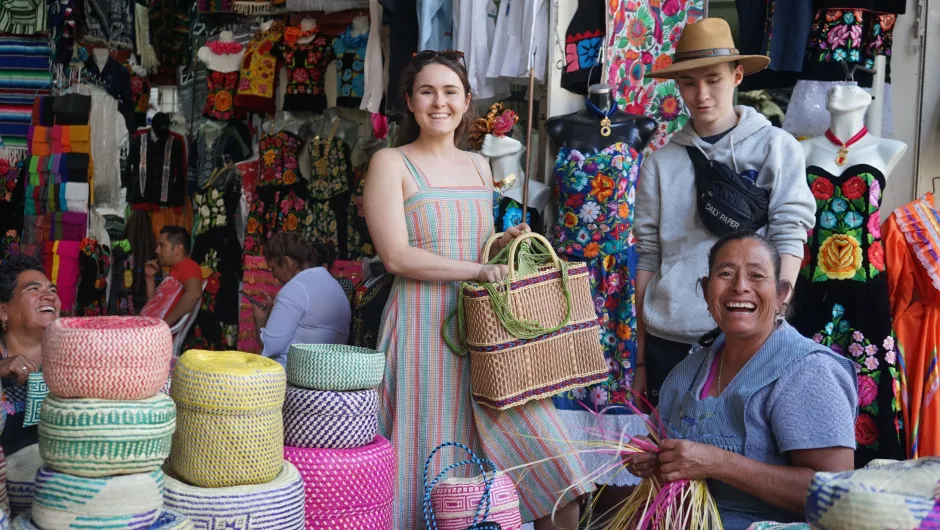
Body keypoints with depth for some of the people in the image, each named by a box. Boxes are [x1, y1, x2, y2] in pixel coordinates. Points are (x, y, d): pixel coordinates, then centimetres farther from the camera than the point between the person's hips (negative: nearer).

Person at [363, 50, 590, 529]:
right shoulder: (391, 164, -3)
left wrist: (503, 245, 4)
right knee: (430, 476, 1)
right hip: (425, 329, -5)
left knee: (552, 470, -1)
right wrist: (478, 269, -16)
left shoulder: (479, 166, 15)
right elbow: (397, 257, -12)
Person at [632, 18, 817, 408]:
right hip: (668, 338, 2)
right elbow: (648, 257, 8)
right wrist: (641, 358, 8)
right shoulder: (662, 161, 7)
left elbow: (788, 239, -2)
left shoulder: (778, 147, 3)